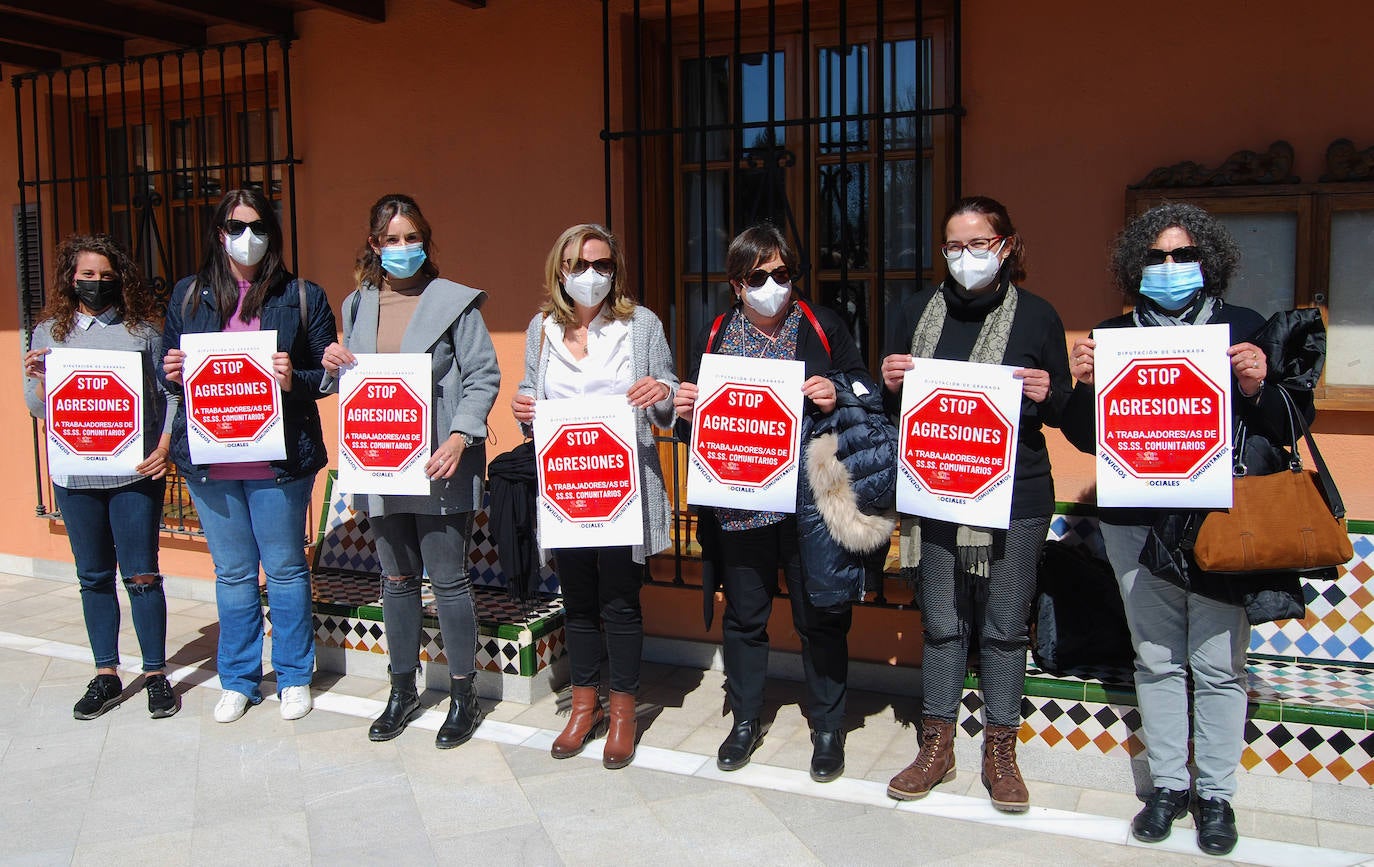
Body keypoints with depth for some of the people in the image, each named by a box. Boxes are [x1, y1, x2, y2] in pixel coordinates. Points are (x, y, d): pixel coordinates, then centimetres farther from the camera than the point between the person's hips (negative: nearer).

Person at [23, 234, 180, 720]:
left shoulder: (143, 329, 2)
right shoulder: (48, 332, 8)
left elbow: (170, 392, 1)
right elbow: (39, 409, 10)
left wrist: (165, 447, -10)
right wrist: (36, 380, -11)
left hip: (136, 472, -2)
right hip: (75, 476, 3)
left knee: (141, 575, 0)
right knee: (94, 577, 10)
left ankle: (156, 674, 11)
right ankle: (106, 675, 21)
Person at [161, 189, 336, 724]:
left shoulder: (303, 297, 0)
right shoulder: (188, 295, 8)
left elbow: (328, 374, 0)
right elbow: (168, 368, 13)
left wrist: (294, 380, -19)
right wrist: (173, 373, -9)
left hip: (278, 459, -2)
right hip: (208, 458, 3)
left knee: (285, 568, 8)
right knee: (232, 572, 13)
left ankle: (294, 677, 23)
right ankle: (238, 681, 26)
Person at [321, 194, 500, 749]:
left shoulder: (455, 302, -4)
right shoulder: (358, 305, 13)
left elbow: (483, 377, -8)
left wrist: (459, 437, -21)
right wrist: (332, 366, -3)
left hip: (439, 464, -5)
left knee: (448, 578, 1)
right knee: (397, 579, 14)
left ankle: (463, 695, 15)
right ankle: (403, 690, 28)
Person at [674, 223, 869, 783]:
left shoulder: (824, 328, 3)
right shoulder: (713, 337, 8)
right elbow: (695, 425, 14)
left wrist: (836, 398, -17)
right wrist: (685, 410, -8)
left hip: (811, 500, -2)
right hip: (739, 502, 2)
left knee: (821, 618, 7)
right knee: (744, 615, 13)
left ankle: (827, 726, 25)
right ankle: (746, 720, 32)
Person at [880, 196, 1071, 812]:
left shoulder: (1037, 316, 1)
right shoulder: (923, 309, 8)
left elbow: (1064, 408, 7)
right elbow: (901, 401, 15)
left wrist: (1046, 394, -14)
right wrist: (891, 381, -7)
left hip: (1015, 496, -2)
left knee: (1004, 626, 7)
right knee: (942, 622, 8)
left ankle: (1000, 749, 23)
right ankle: (937, 745, 23)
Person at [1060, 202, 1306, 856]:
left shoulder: (1244, 328, 3)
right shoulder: (1114, 335, 8)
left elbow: (1289, 427, 4)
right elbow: (1087, 438, 9)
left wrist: (1257, 390, -15)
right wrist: (1082, 385, -9)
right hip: (1136, 521, 2)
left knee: (1218, 664, 2)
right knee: (1156, 659, 9)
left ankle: (1216, 795, 18)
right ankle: (1167, 785, 23)